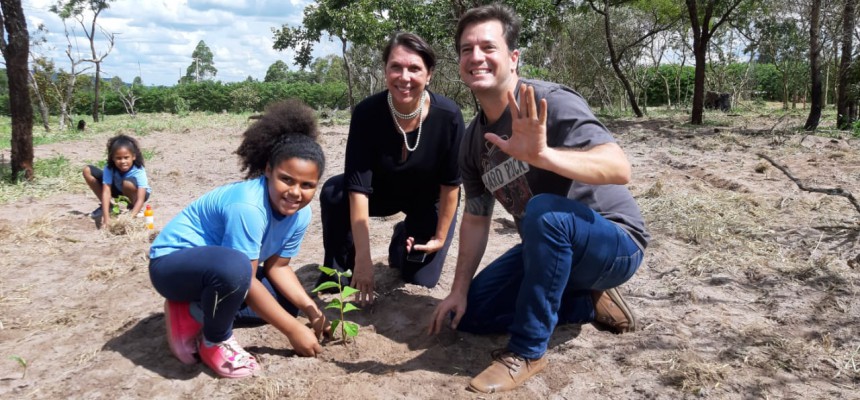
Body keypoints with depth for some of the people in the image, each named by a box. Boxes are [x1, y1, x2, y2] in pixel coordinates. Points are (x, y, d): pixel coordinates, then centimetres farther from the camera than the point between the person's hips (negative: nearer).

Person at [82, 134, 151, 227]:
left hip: (136, 193, -4)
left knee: (127, 183, -40)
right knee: (87, 171, -10)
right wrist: (106, 218, -43)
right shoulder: (109, 168, -26)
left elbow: (141, 199, -40)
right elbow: (106, 192, -32)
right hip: (118, 190, 4)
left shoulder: (139, 171, -35)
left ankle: (132, 208, -8)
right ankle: (105, 207, 3)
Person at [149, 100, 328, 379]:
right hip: (172, 261, -8)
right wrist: (293, 330, -25)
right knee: (234, 266, -39)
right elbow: (247, 281, -30)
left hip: (218, 266, 9)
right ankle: (215, 341, -10)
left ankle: (194, 312, 4)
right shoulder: (247, 206, -34)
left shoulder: (300, 213, -9)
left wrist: (309, 308, -15)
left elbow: (277, 266, -1)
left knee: (287, 303, 4)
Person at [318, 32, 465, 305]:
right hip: (383, 190, 0)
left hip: (430, 199, 0)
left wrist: (440, 236, -10)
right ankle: (337, 272, -5)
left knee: (420, 280, -2)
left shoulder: (448, 115, -31)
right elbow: (358, 187, -31)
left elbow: (451, 182, -18)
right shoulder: (367, 113, -29)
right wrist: (363, 258, -35)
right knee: (333, 193, -29)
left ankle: (403, 238, 32)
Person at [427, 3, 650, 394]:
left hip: (615, 243, -7)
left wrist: (543, 155, -51)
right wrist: (459, 289, 1)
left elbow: (619, 170, -35)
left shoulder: (550, 102, -22)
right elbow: (475, 219, 7)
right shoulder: (473, 140, 0)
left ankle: (528, 349, -20)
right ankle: (589, 302, 14)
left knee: (544, 210, -38)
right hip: (551, 250, 8)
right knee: (472, 313, 4)